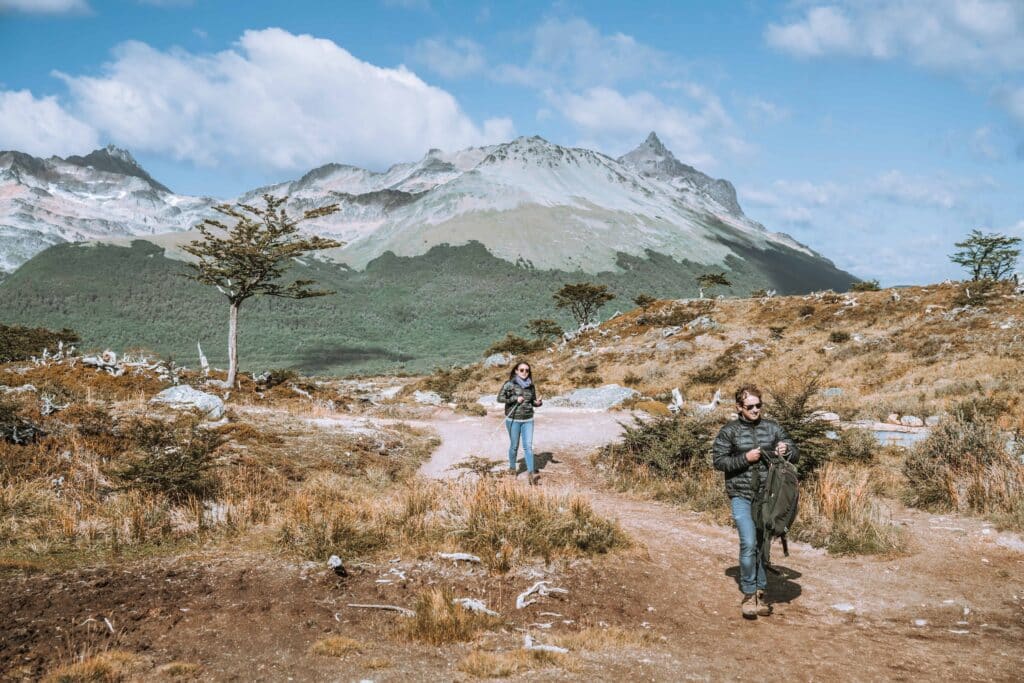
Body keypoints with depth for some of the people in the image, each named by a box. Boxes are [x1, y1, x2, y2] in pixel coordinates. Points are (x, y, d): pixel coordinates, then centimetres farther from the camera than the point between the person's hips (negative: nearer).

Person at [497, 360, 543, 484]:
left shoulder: (531, 385, 5)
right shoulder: (509, 384, -7)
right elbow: (500, 398, -12)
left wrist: (538, 403, -9)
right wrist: (515, 398, -19)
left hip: (528, 420, 3)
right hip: (513, 419, -2)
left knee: (528, 446, -6)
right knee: (514, 446, 9)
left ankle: (531, 474, -13)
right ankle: (512, 468, 31)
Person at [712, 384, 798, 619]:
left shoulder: (772, 428, 7)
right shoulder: (729, 431, 0)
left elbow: (795, 454, 10)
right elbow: (718, 460, -4)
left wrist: (786, 450, -13)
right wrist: (745, 458, -15)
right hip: (741, 496, -3)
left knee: (763, 544, 9)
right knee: (749, 543, -14)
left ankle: (761, 591, 21)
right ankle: (749, 594, -2)